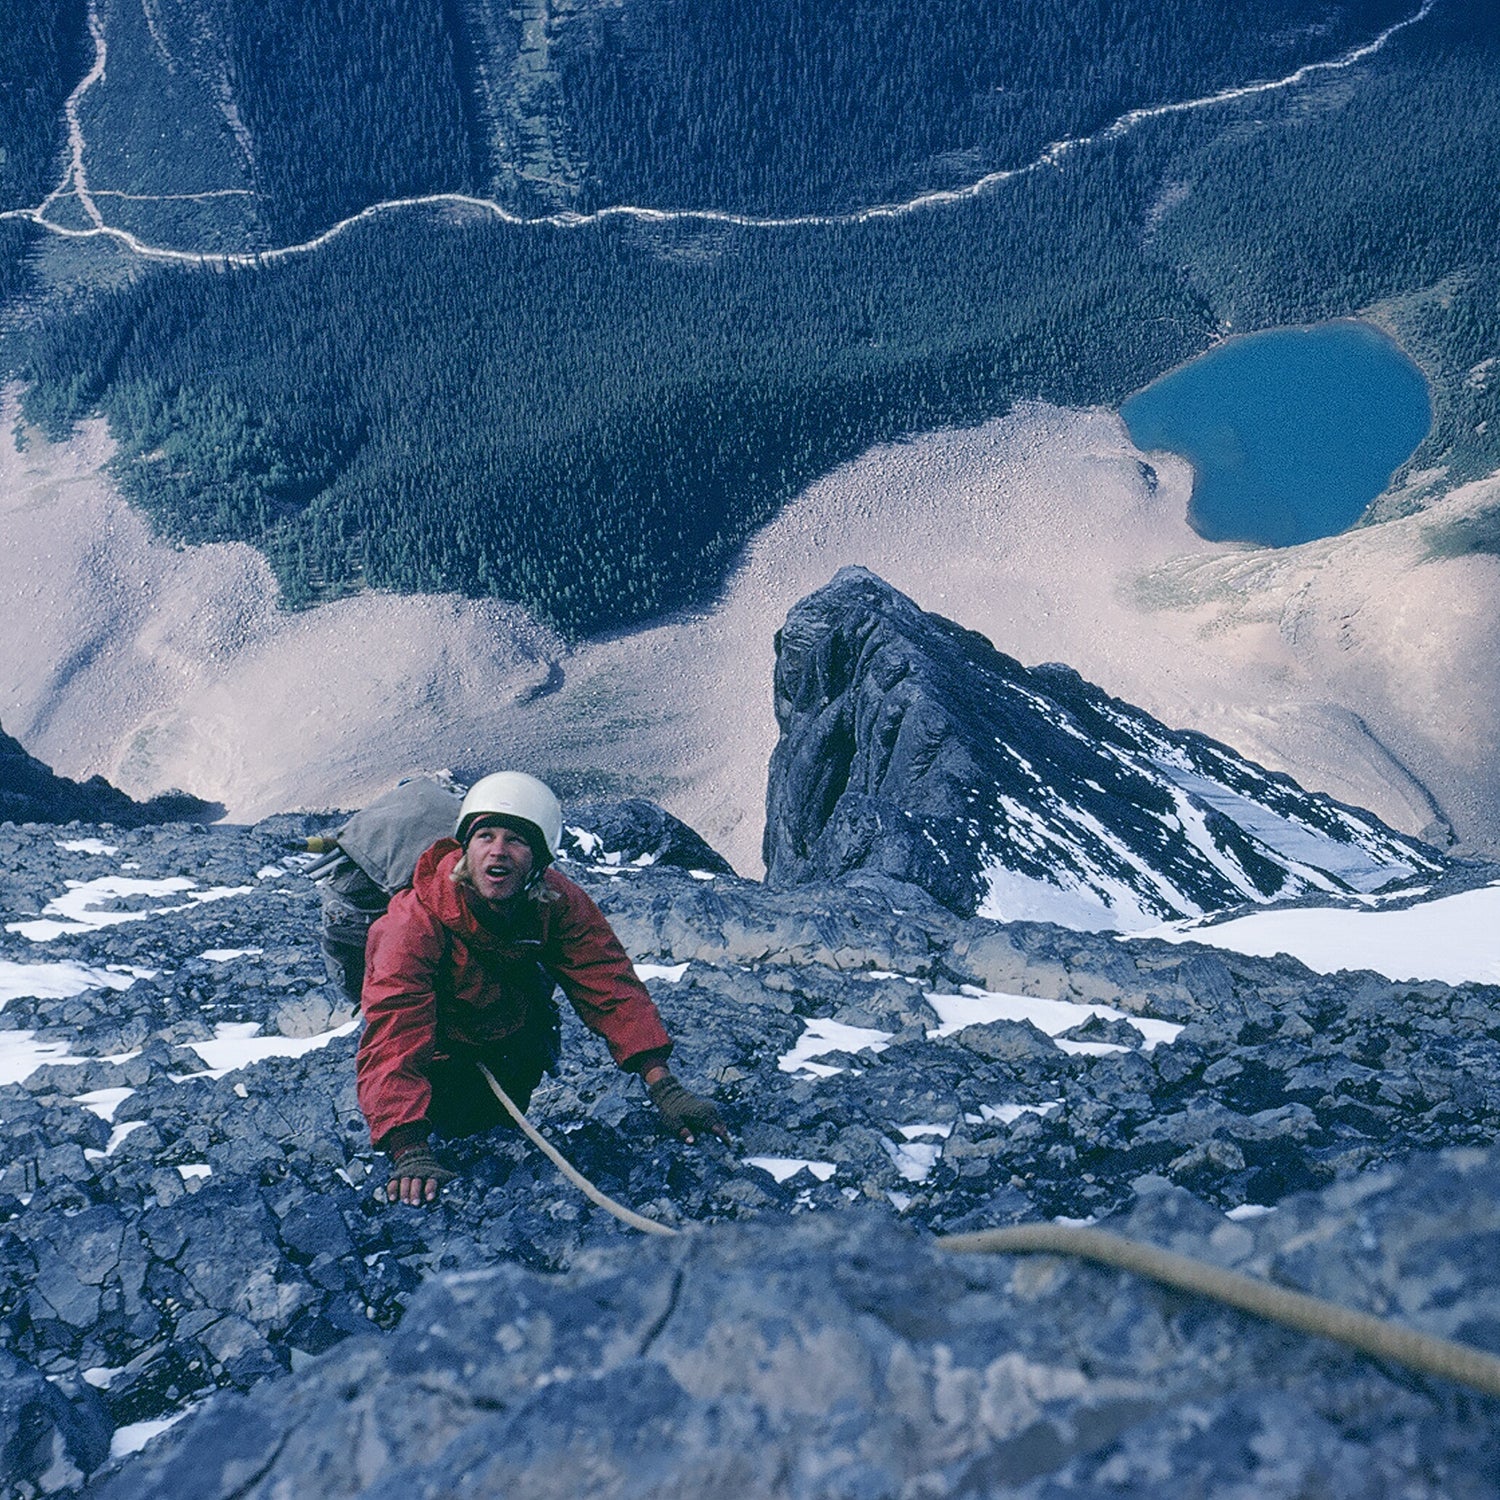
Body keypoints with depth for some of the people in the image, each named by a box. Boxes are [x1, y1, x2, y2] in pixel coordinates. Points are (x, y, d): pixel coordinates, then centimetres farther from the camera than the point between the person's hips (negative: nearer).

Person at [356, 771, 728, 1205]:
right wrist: (409, 1152, -57)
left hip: (510, 1037, 3)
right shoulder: (416, 921, -37)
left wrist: (663, 1086, -37)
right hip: (439, 1051, -3)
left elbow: (610, 987, -24)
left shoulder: (560, 903, -25)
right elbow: (394, 1035, -44)